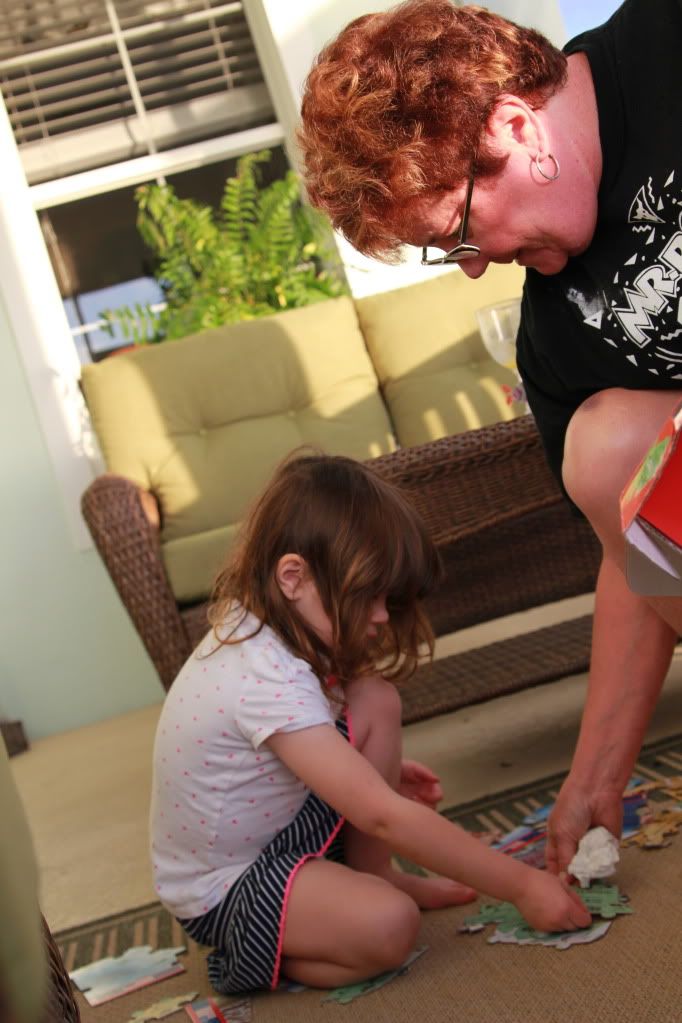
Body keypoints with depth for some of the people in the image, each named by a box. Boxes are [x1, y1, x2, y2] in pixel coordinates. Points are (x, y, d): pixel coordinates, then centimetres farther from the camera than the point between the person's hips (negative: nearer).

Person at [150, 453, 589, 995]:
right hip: (223, 890, -9)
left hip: (279, 833, 9)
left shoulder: (251, 628, -4)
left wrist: (376, 770, 4)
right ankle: (256, 959, -4)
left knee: (375, 702, -5)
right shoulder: (269, 680, -32)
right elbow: (384, 817, -31)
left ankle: (371, 877, 6)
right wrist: (520, 883, -26)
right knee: (389, 925, -31)